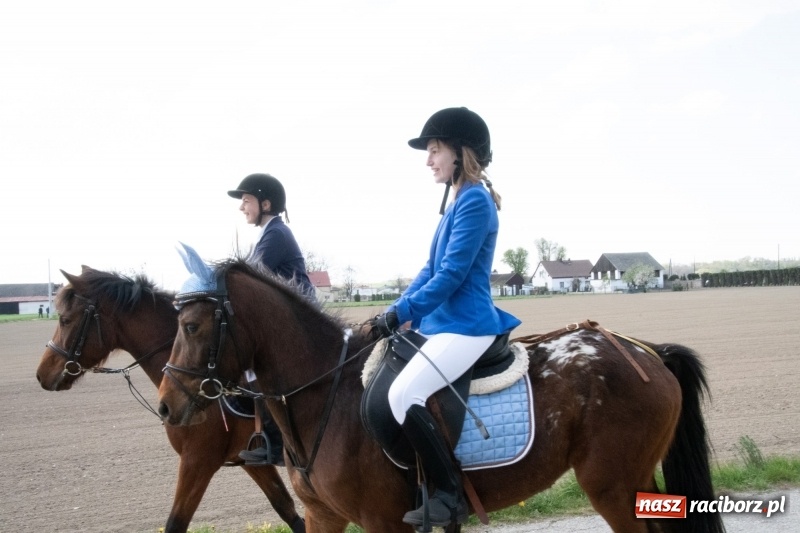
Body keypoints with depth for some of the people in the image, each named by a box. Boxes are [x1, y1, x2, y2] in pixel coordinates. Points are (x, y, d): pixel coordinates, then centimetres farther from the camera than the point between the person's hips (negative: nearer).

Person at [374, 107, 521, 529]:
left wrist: (402, 313, -17)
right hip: (446, 322, 11)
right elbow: (432, 269, 19)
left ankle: (449, 495, -14)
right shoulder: (460, 201, 17)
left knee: (403, 395, -24)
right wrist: (396, 311, 9)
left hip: (465, 326, -11)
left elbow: (450, 277, -20)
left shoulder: (475, 201, -14)